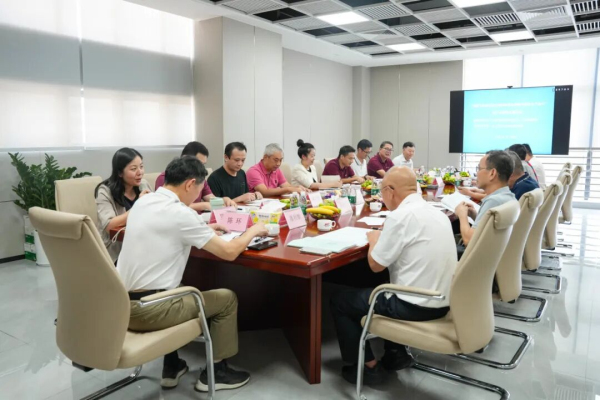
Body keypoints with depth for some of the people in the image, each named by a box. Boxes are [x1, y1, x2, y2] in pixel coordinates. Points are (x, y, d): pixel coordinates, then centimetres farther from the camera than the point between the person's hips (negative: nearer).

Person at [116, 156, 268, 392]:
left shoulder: (143, 202, 7)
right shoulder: (179, 213, -18)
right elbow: (229, 252, -13)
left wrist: (204, 230, 25)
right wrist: (253, 230, 5)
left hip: (119, 304, 8)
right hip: (147, 310, -8)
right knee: (227, 298, 8)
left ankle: (172, 367, 35)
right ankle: (215, 372, 21)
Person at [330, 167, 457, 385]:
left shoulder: (400, 216, -19)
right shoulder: (437, 214, 7)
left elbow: (376, 265, -12)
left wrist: (374, 240, 6)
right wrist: (385, 238, 15)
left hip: (416, 306, -9)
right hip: (442, 302, 9)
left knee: (339, 300, 8)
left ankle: (369, 366, 16)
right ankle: (396, 353, 29)